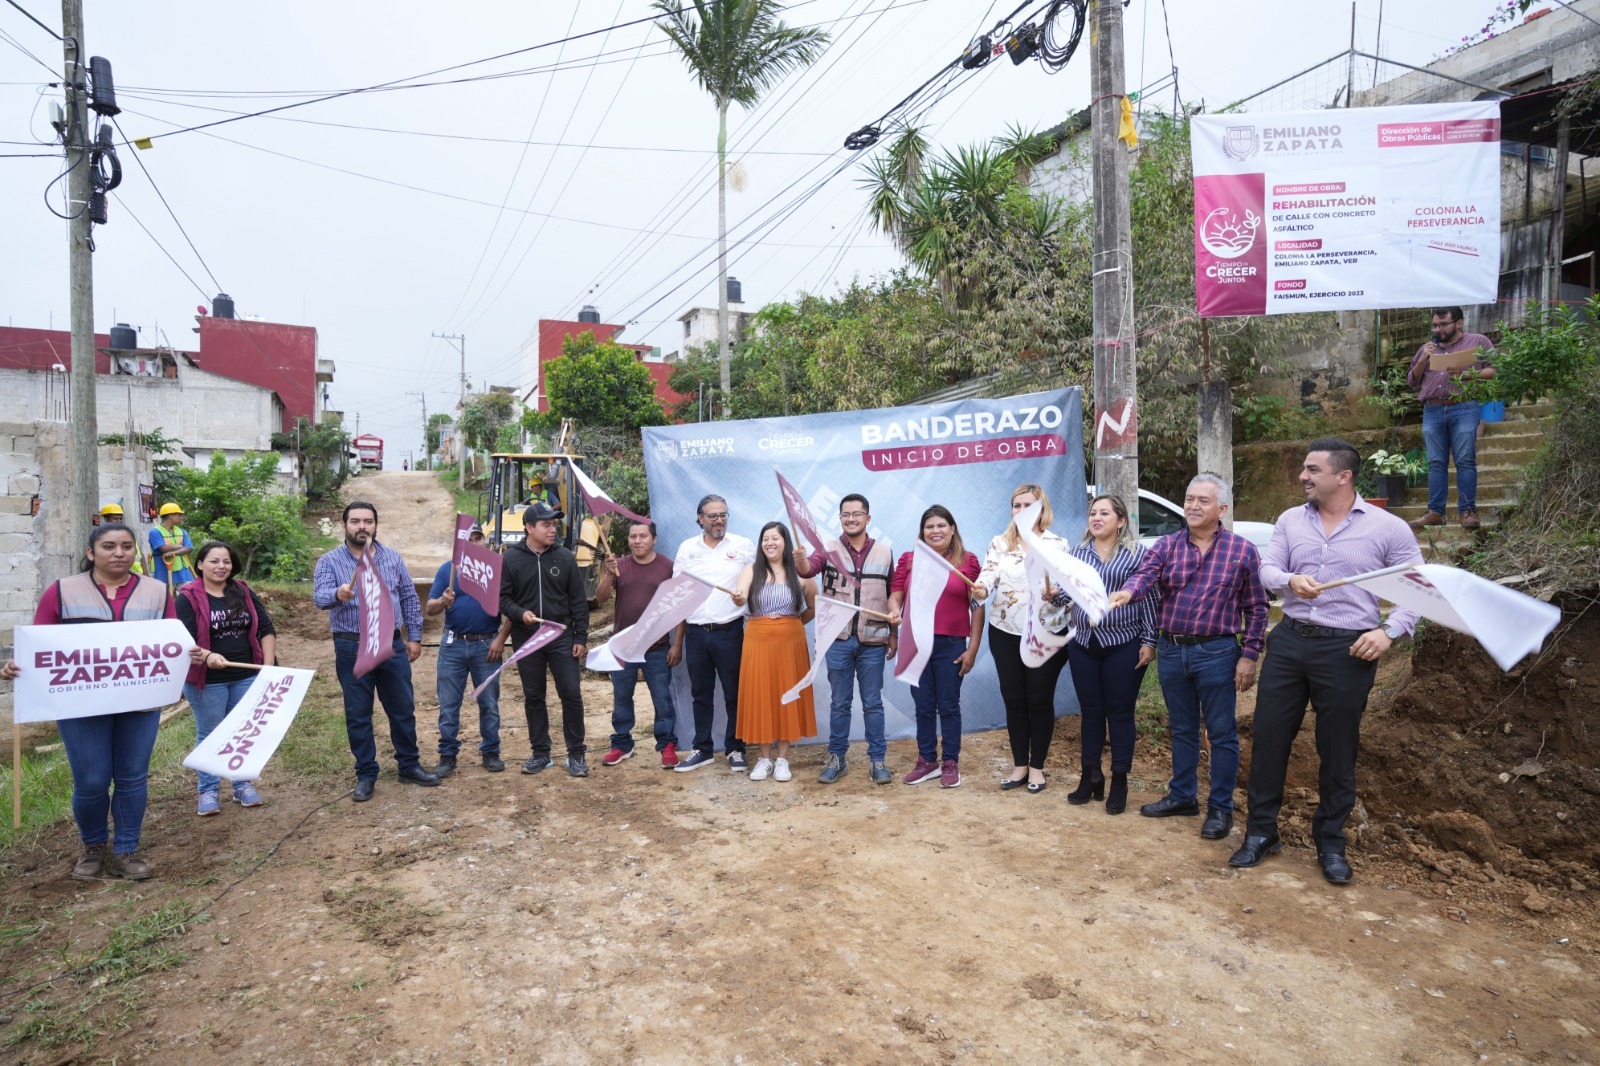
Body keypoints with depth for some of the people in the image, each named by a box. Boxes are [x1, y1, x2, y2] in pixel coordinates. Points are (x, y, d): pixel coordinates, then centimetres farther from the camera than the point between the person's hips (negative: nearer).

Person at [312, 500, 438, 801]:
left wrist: (414, 636, 6)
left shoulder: (393, 558, 8)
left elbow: (409, 598, 10)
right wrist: (338, 594, -40)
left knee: (403, 709, 9)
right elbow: (319, 596, -17)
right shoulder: (329, 561, -1)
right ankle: (366, 774, 20)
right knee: (358, 715, 7)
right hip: (352, 649, -2)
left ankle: (409, 765, 24)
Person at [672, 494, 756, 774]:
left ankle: (735, 749, 19)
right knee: (701, 694, 12)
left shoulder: (744, 546, -1)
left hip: (729, 632, -3)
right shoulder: (687, 548, 7)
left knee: (734, 693, 6)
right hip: (696, 632, 3)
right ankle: (702, 749, 24)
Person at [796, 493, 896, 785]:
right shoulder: (828, 549, -1)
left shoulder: (883, 551, 4)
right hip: (838, 640, 0)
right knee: (839, 703, 10)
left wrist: (894, 634, 9)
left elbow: (892, 595, 9)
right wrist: (799, 557, -43)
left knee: (872, 703, 8)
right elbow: (807, 570, -20)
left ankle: (877, 759, 19)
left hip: (872, 641, 0)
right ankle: (836, 758, 22)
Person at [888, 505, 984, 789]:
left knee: (949, 706, 7)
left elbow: (977, 606, -1)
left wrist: (973, 648, -4)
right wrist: (894, 612, -18)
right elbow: (895, 596, 6)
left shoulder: (968, 561, -1)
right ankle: (927, 761, 25)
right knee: (923, 706, 11)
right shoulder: (908, 560, 6)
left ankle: (951, 763, 21)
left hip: (951, 646, -2)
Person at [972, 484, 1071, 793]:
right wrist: (980, 590, -32)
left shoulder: (1058, 544, 0)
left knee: (1040, 700, 5)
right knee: (1014, 699, 8)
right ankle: (1019, 765, 21)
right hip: (1005, 632, 2)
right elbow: (988, 576, -10)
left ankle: (1037, 766, 21)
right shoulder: (998, 544, 4)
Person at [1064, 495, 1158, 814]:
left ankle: (1119, 781, 18)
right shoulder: (1078, 553, 9)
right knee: (1090, 712, 11)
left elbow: (1149, 599, -4)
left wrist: (1149, 641, -8)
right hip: (1083, 645, 4)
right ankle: (1091, 777, 24)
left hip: (1123, 646, -4)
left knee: (1120, 714, 5)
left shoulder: (1137, 553, -3)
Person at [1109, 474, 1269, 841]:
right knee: (1181, 729, 16)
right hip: (1171, 650, 3)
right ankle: (1182, 796, 31)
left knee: (1222, 734, 6)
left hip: (1216, 653, -3)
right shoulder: (1166, 545, 2)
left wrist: (1249, 656, -6)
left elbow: (1256, 608, -1)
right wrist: (1127, 592, -39)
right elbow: (1145, 575, -16)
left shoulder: (1242, 550, -4)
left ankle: (1221, 808, 20)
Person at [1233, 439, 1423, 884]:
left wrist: (1389, 631, -14)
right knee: (1269, 736, 6)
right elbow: (1267, 569, 1)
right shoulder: (1290, 520, 6)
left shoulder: (1388, 528, -2)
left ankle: (1330, 841, 26)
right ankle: (1260, 831, 20)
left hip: (1347, 650, -3)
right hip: (1290, 640, 3)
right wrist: (1290, 580, -21)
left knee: (1338, 750, 8)